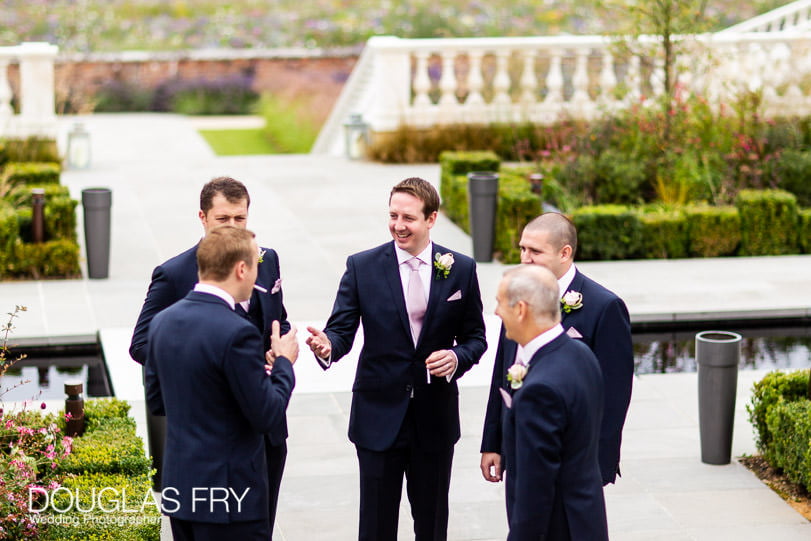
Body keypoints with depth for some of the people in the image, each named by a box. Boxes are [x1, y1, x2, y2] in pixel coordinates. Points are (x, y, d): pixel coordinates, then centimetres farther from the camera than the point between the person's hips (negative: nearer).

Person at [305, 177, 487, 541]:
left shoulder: (461, 269, 1)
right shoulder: (362, 266, -3)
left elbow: (475, 337, 6)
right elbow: (342, 328, -6)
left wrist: (457, 357, -15)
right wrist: (328, 345, -29)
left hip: (436, 417, 1)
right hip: (379, 415, -1)